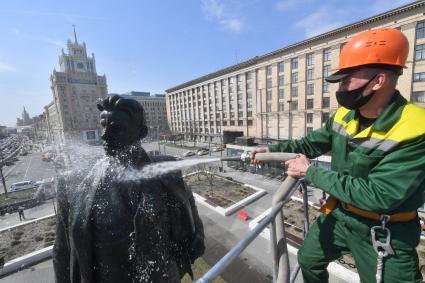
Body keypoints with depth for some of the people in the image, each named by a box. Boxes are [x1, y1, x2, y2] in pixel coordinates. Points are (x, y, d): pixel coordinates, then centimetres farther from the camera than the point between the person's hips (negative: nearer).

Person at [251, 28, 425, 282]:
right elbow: (314, 142, 5)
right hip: (338, 215, 6)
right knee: (308, 259, 23)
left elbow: (377, 196, -31)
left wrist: (311, 172, -26)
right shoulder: (344, 115, -8)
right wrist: (273, 149, -4)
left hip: (384, 234, -5)